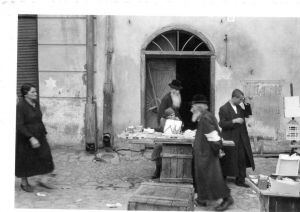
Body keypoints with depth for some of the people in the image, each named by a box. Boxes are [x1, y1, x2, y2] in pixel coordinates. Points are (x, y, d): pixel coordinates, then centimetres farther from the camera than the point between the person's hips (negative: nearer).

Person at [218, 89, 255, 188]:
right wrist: (234, 121, -25)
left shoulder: (239, 107, 8)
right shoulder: (224, 109, -13)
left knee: (242, 159, 5)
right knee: (227, 162, 4)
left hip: (240, 138, 6)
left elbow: (247, 114, 18)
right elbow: (221, 124, -16)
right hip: (229, 139, -6)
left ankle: (240, 180, 15)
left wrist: (247, 105, 2)